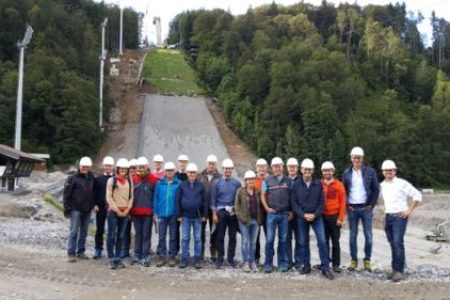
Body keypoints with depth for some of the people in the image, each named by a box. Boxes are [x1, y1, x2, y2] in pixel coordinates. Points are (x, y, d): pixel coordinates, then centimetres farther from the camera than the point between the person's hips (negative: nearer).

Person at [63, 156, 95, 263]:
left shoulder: (91, 178, 7)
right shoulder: (73, 178, -6)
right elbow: (66, 195, -6)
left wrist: (93, 204, 6)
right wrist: (67, 209, -8)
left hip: (87, 210, 5)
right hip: (76, 209, -5)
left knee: (84, 231, 10)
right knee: (74, 231, -3)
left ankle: (80, 251, 19)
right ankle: (71, 254, 1)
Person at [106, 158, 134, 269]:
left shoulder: (129, 181, 9)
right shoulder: (111, 180, -1)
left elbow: (131, 196, 8)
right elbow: (109, 197, -4)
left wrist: (127, 209, -5)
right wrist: (117, 210, -9)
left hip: (125, 212, 3)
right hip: (113, 211, -3)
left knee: (121, 236, 6)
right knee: (111, 235, -2)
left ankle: (118, 258, 13)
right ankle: (111, 259, 5)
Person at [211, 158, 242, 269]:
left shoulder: (237, 183, 3)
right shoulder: (217, 183, 4)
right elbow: (213, 199, 4)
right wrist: (214, 214, -2)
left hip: (233, 212, 1)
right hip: (221, 211, -1)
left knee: (232, 237, 6)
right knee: (220, 237, 3)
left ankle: (230, 259, 16)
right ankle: (220, 259, 13)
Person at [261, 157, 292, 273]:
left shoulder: (288, 181, 4)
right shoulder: (267, 180, 3)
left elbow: (292, 197, 7)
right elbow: (263, 195, 6)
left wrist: (291, 211, 2)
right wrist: (267, 208, -4)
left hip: (285, 214, 1)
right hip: (271, 213, -1)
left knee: (283, 239, 8)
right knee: (269, 239, 0)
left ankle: (282, 263, 18)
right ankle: (268, 264, 8)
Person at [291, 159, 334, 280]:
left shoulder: (318, 184, 1)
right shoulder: (296, 185, 0)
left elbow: (321, 202, 0)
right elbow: (294, 203, -2)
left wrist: (315, 214, -12)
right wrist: (303, 215, -12)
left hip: (316, 217, -1)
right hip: (301, 218, 1)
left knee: (322, 241, -7)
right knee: (303, 242, 7)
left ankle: (325, 268, 1)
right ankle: (306, 265, 21)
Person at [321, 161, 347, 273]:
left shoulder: (339, 185, -1)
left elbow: (343, 202, -2)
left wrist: (340, 218, -7)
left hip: (334, 217, -1)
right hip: (322, 217, 1)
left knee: (335, 242, 5)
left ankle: (336, 265, 13)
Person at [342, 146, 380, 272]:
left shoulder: (370, 172, 0)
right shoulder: (346, 173, 6)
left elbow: (376, 189, 1)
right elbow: (343, 191, 10)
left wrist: (371, 205, -4)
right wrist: (346, 205, 2)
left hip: (366, 208, -1)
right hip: (352, 208, 1)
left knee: (368, 235, 1)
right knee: (353, 235, 6)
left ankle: (367, 260, 13)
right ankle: (354, 260, 14)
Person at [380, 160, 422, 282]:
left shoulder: (402, 183, -9)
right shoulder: (382, 185, 9)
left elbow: (417, 195, -6)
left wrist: (410, 210, -9)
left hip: (400, 217, -6)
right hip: (387, 217, 6)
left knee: (398, 243, -14)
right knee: (392, 244, 8)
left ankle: (399, 270, -10)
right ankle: (395, 269, 14)